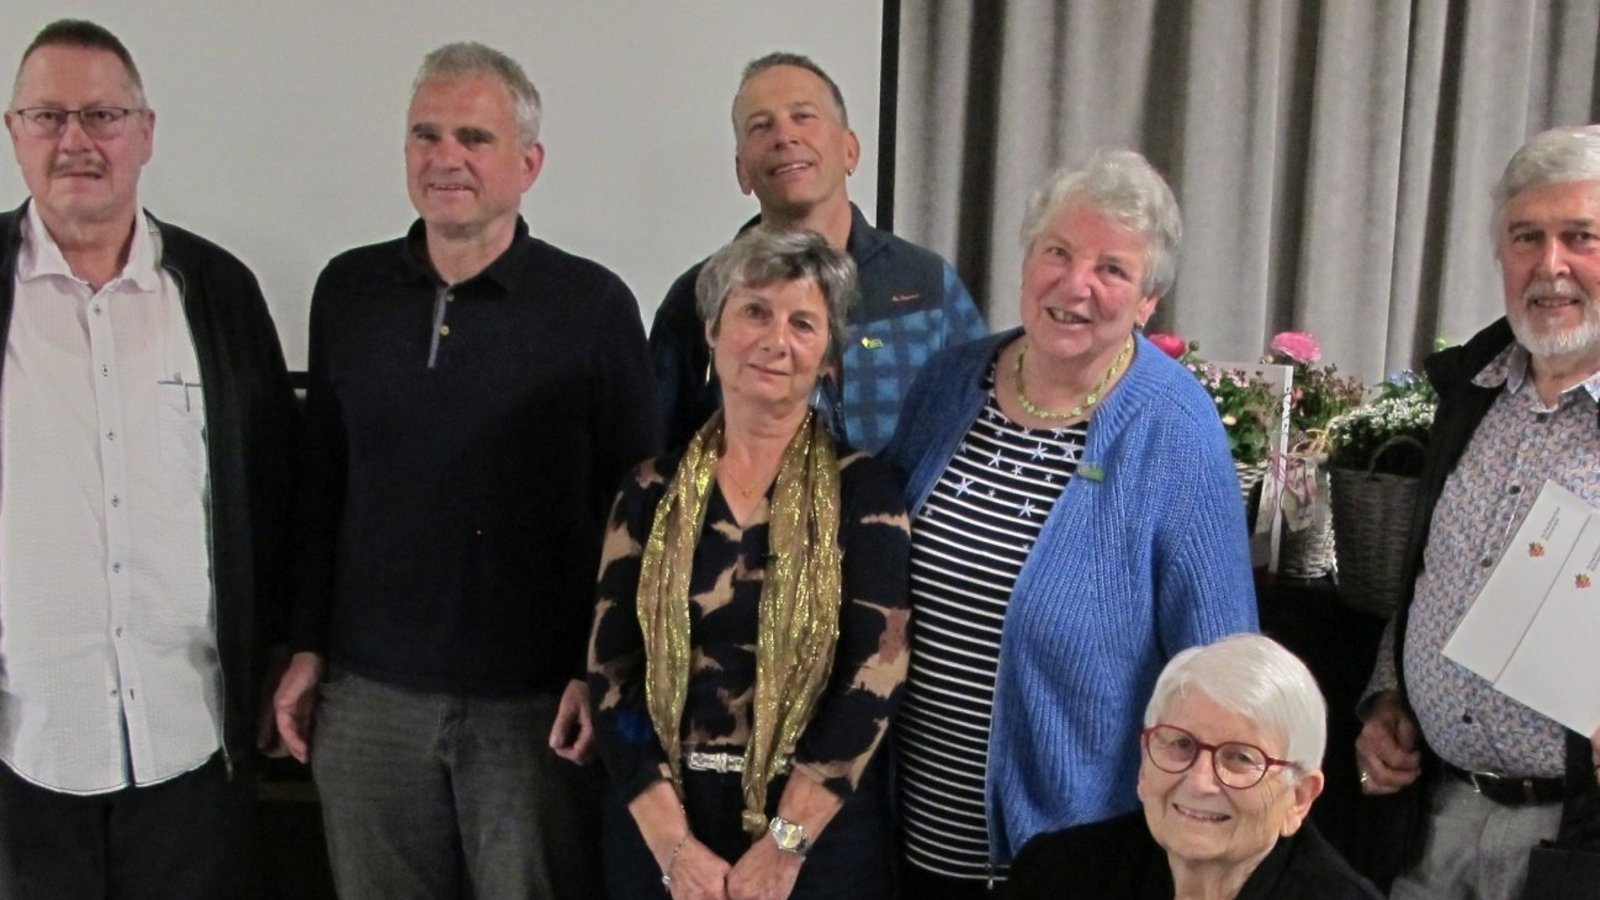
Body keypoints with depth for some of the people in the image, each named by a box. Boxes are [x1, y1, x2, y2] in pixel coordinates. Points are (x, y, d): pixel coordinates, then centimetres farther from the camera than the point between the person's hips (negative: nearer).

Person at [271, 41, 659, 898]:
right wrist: (307, 647, 9)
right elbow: (321, 480, 10)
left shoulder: (593, 304, -7)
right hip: (367, 691, 3)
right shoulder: (348, 289, 3)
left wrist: (605, 669, -8)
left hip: (537, 701, -3)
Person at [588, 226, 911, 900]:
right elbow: (611, 673, -2)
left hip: (820, 831, -2)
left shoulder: (863, 491, -4)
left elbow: (874, 675, -11)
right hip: (659, 829, 2)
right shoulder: (652, 492, 2)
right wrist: (675, 844, -12)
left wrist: (783, 845, -16)